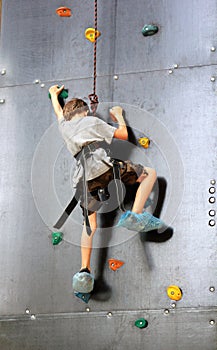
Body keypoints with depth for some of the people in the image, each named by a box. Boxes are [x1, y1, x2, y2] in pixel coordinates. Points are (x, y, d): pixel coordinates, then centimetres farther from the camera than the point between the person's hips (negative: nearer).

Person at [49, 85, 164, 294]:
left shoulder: (64, 126, 28)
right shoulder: (92, 121, 17)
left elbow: (58, 111, 52)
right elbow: (123, 135, 20)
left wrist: (53, 94, 72)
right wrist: (119, 116, 38)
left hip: (82, 178, 5)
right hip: (101, 165, -4)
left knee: (89, 224, 12)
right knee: (149, 173, 5)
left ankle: (84, 270, -4)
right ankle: (135, 215, -18)